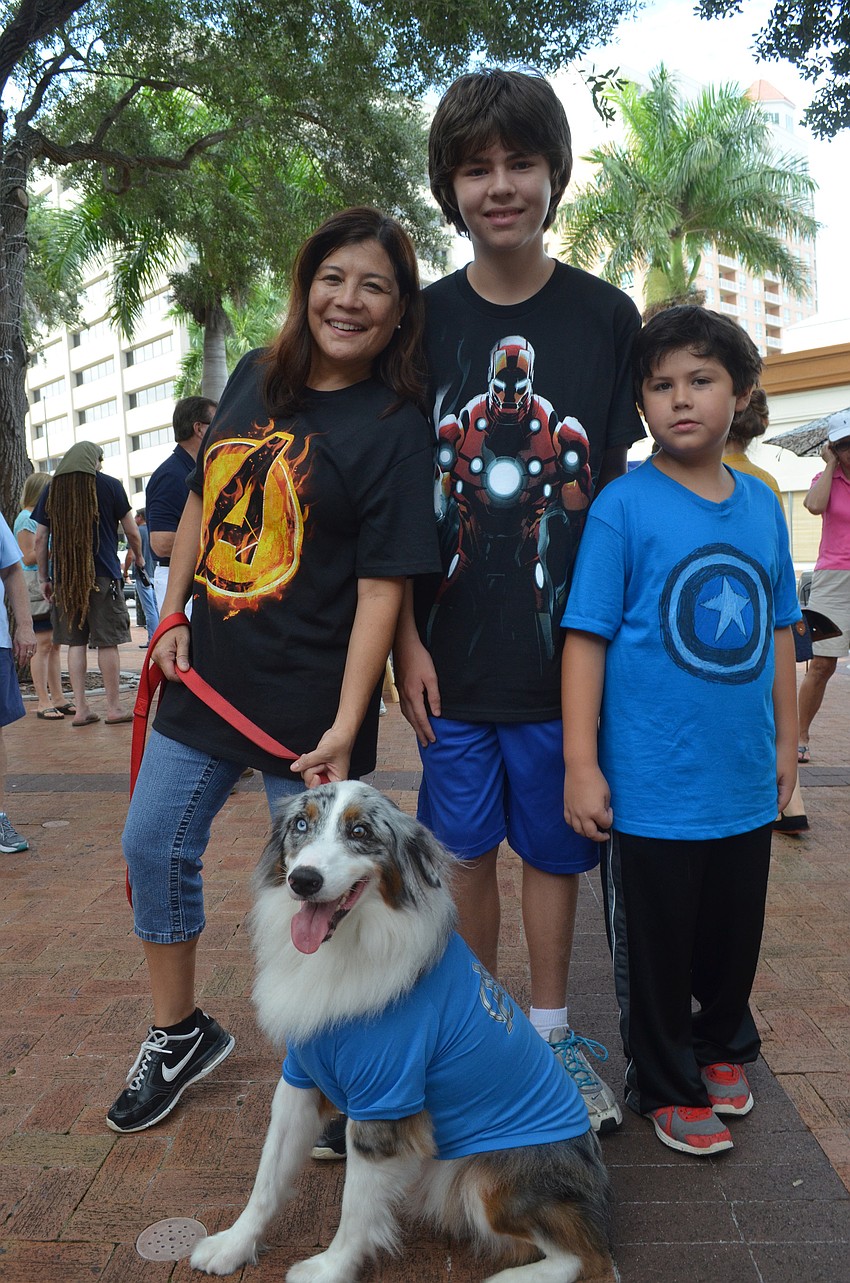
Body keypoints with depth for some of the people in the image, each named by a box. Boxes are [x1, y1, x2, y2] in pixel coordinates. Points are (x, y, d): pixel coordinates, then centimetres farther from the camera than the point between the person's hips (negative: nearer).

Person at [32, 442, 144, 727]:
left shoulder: (51, 489, 9)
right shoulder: (109, 485, 1)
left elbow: (40, 539, 8)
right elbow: (132, 533, 4)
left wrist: (44, 578, 14)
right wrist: (138, 557, 22)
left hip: (65, 578, 3)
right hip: (103, 575, -3)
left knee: (75, 642, 7)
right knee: (107, 642, 1)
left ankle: (81, 708, 7)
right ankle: (113, 708, 5)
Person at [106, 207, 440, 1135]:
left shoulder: (396, 427, -12)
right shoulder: (255, 379, 7)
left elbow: (381, 588, -17)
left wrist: (344, 727, -22)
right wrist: (173, 617, 8)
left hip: (308, 704, -6)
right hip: (207, 677, 7)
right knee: (154, 849, 15)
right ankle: (178, 1035, 37)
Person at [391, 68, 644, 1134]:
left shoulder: (606, 317, 1)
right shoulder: (420, 323, 3)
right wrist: (407, 639, -3)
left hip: (565, 650, -1)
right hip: (453, 653, 1)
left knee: (552, 848, 11)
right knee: (465, 846, 12)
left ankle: (551, 1032, 31)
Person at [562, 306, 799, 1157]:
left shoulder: (761, 504, 4)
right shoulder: (623, 506, -11)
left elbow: (779, 629, 12)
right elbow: (586, 637, -12)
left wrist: (785, 738, 14)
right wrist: (580, 763, -14)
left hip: (744, 783, 5)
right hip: (652, 789, -5)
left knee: (735, 930, 22)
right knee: (654, 945, 11)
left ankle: (721, 1044, 48)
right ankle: (667, 1086, 34)